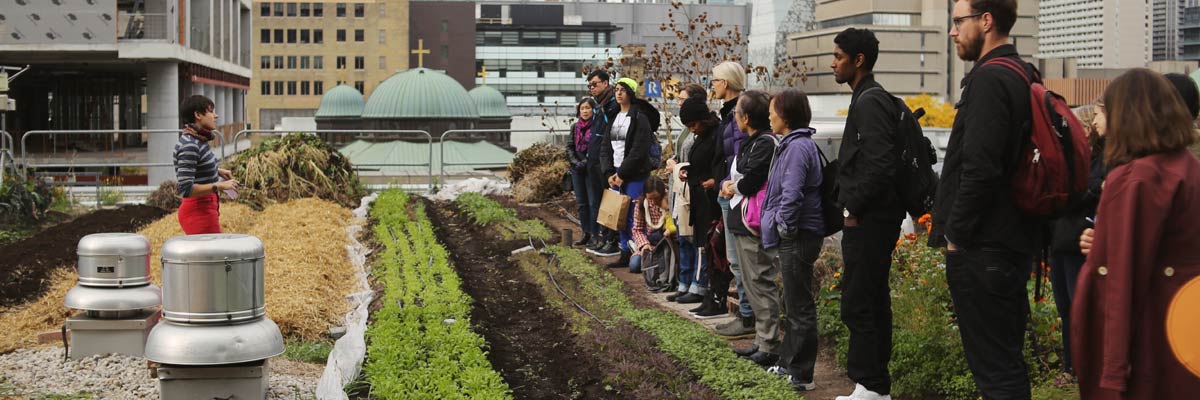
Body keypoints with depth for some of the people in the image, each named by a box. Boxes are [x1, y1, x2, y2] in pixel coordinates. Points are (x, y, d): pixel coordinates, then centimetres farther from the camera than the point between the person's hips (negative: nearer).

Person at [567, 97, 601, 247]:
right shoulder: (575, 127, 10)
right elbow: (569, 146, 10)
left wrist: (586, 162, -16)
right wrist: (576, 162, -5)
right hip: (577, 170, 6)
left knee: (594, 202, -5)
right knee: (581, 202, 10)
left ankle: (595, 235, -1)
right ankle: (586, 234, 18)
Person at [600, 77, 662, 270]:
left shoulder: (639, 118, -8)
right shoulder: (614, 117, 14)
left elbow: (639, 151, -15)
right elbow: (605, 147, 13)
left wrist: (622, 173, -13)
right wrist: (610, 173, 0)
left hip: (635, 175, -7)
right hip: (617, 174, 7)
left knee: (633, 217, -8)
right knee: (620, 216, 9)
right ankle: (625, 255, 16)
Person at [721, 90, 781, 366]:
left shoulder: (765, 143, -17)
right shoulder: (752, 142, 15)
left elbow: (750, 182, -23)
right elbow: (737, 175, 21)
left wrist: (733, 187, -3)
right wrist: (728, 185, 0)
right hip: (743, 222, 11)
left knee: (761, 283, -6)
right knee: (752, 284, 16)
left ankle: (769, 347, -2)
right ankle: (762, 341, 24)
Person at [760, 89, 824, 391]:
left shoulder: (798, 147, -18)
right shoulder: (794, 144, 14)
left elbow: (792, 194, -25)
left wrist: (784, 225, -15)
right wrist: (780, 226, 15)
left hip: (799, 238, -11)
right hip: (793, 238, 11)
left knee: (799, 308, -4)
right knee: (792, 305, 19)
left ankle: (802, 375, 2)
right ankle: (788, 364, 29)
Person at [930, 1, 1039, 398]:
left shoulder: (989, 79, -15)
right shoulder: (1023, 76, 15)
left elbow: (980, 168, -24)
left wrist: (956, 233, -13)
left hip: (982, 249, -10)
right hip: (1015, 240, 10)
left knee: (994, 368, -5)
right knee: (1008, 359, 17)